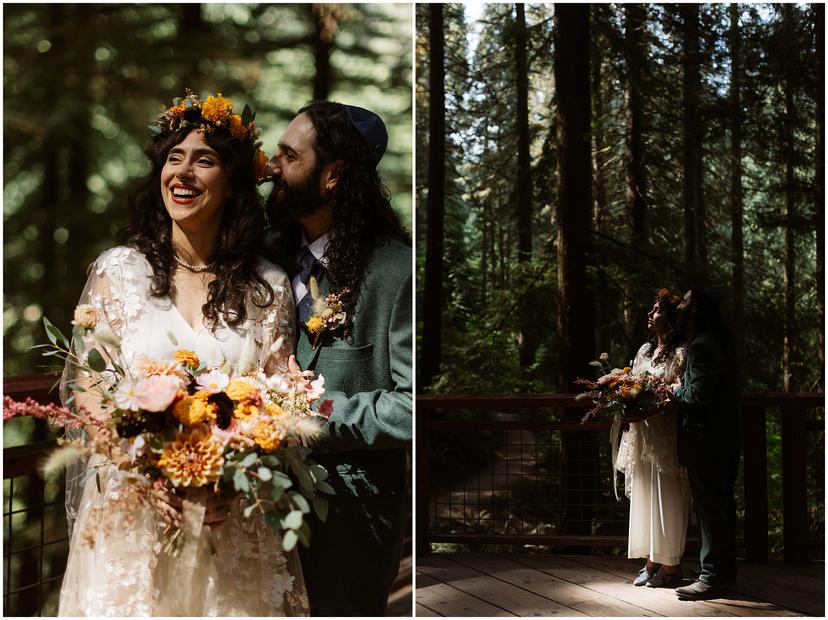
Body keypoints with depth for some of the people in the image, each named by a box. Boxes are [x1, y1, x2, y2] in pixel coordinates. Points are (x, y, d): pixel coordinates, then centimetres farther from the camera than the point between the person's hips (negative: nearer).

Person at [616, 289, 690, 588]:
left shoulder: (680, 353, -8)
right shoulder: (645, 350, 16)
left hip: (667, 436, -7)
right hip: (642, 435, 8)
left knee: (666, 500, -3)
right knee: (644, 497, 9)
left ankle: (670, 566, 5)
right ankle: (652, 561, 17)